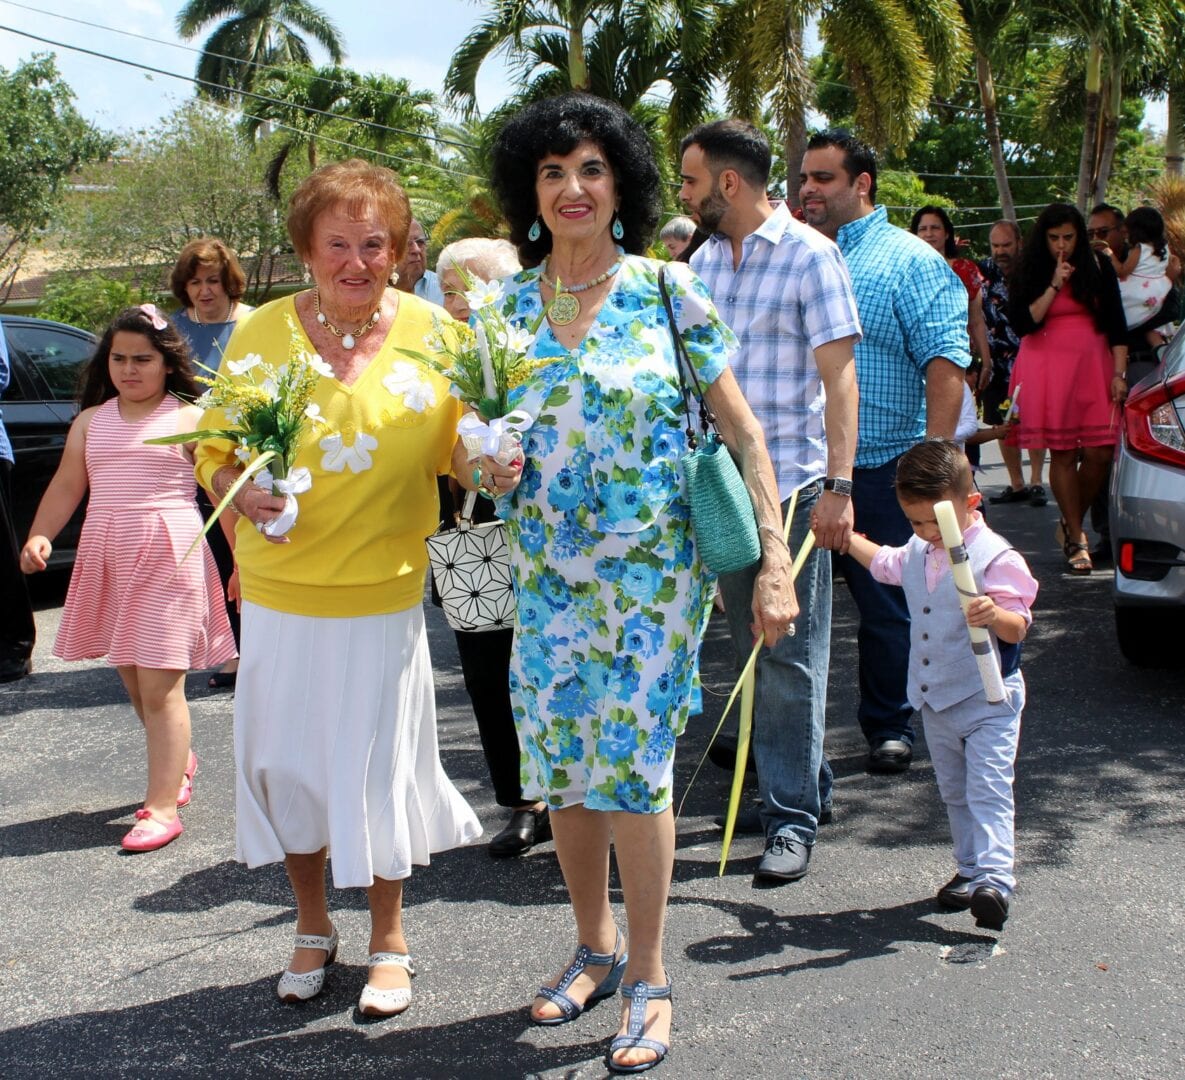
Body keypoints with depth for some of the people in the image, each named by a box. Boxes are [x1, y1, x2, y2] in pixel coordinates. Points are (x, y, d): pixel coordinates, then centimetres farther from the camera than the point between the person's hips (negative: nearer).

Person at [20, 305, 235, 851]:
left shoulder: (190, 419, 0)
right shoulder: (91, 421, 13)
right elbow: (66, 486, 11)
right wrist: (39, 536, -5)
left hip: (169, 555, -5)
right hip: (106, 558, 5)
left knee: (159, 683, -7)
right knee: (131, 676, 13)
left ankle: (162, 807, -2)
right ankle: (177, 761, 37)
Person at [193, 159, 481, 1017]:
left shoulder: (433, 333, -2)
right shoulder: (263, 333, -2)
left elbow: (463, 448, 7)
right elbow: (212, 450, 5)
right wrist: (238, 492, -16)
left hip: (386, 592, -1)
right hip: (281, 593, 1)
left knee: (379, 768, 6)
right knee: (284, 762, 10)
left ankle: (389, 940, 29)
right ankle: (313, 928, 34)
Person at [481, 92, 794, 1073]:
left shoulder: (668, 290, -5)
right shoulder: (507, 304, 5)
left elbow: (742, 431, -4)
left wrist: (775, 561, -10)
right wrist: (478, 469, -10)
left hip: (654, 570, -4)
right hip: (546, 575, 4)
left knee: (633, 761, -3)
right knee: (561, 767, 9)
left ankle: (649, 977, 15)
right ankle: (596, 947, 30)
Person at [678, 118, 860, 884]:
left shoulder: (809, 255, -7)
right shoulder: (704, 261, 12)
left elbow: (838, 376, -12)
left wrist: (838, 485, -19)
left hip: (792, 482, -7)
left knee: (790, 653, -2)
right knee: (752, 642, 14)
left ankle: (793, 818, 5)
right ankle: (809, 778, 30)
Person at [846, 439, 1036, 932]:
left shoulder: (996, 557, -19)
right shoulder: (917, 552, 4)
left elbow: (1018, 626, -21)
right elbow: (884, 563, 28)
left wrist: (994, 615, -42)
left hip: (988, 701, -8)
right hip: (935, 701, 8)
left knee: (988, 790, -15)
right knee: (955, 793, 16)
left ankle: (994, 878, -21)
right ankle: (969, 870, 26)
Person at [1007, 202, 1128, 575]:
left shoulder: (1098, 267, 6)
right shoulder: (1030, 273, 3)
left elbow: (1116, 323, 6)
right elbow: (1022, 323, -7)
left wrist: (1119, 373, -1)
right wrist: (1055, 285, -12)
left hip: (1093, 365, 1)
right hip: (1048, 368, -1)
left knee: (1099, 452, -7)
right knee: (1062, 454, -3)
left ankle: (1071, 523, 16)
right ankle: (1076, 540, 4)